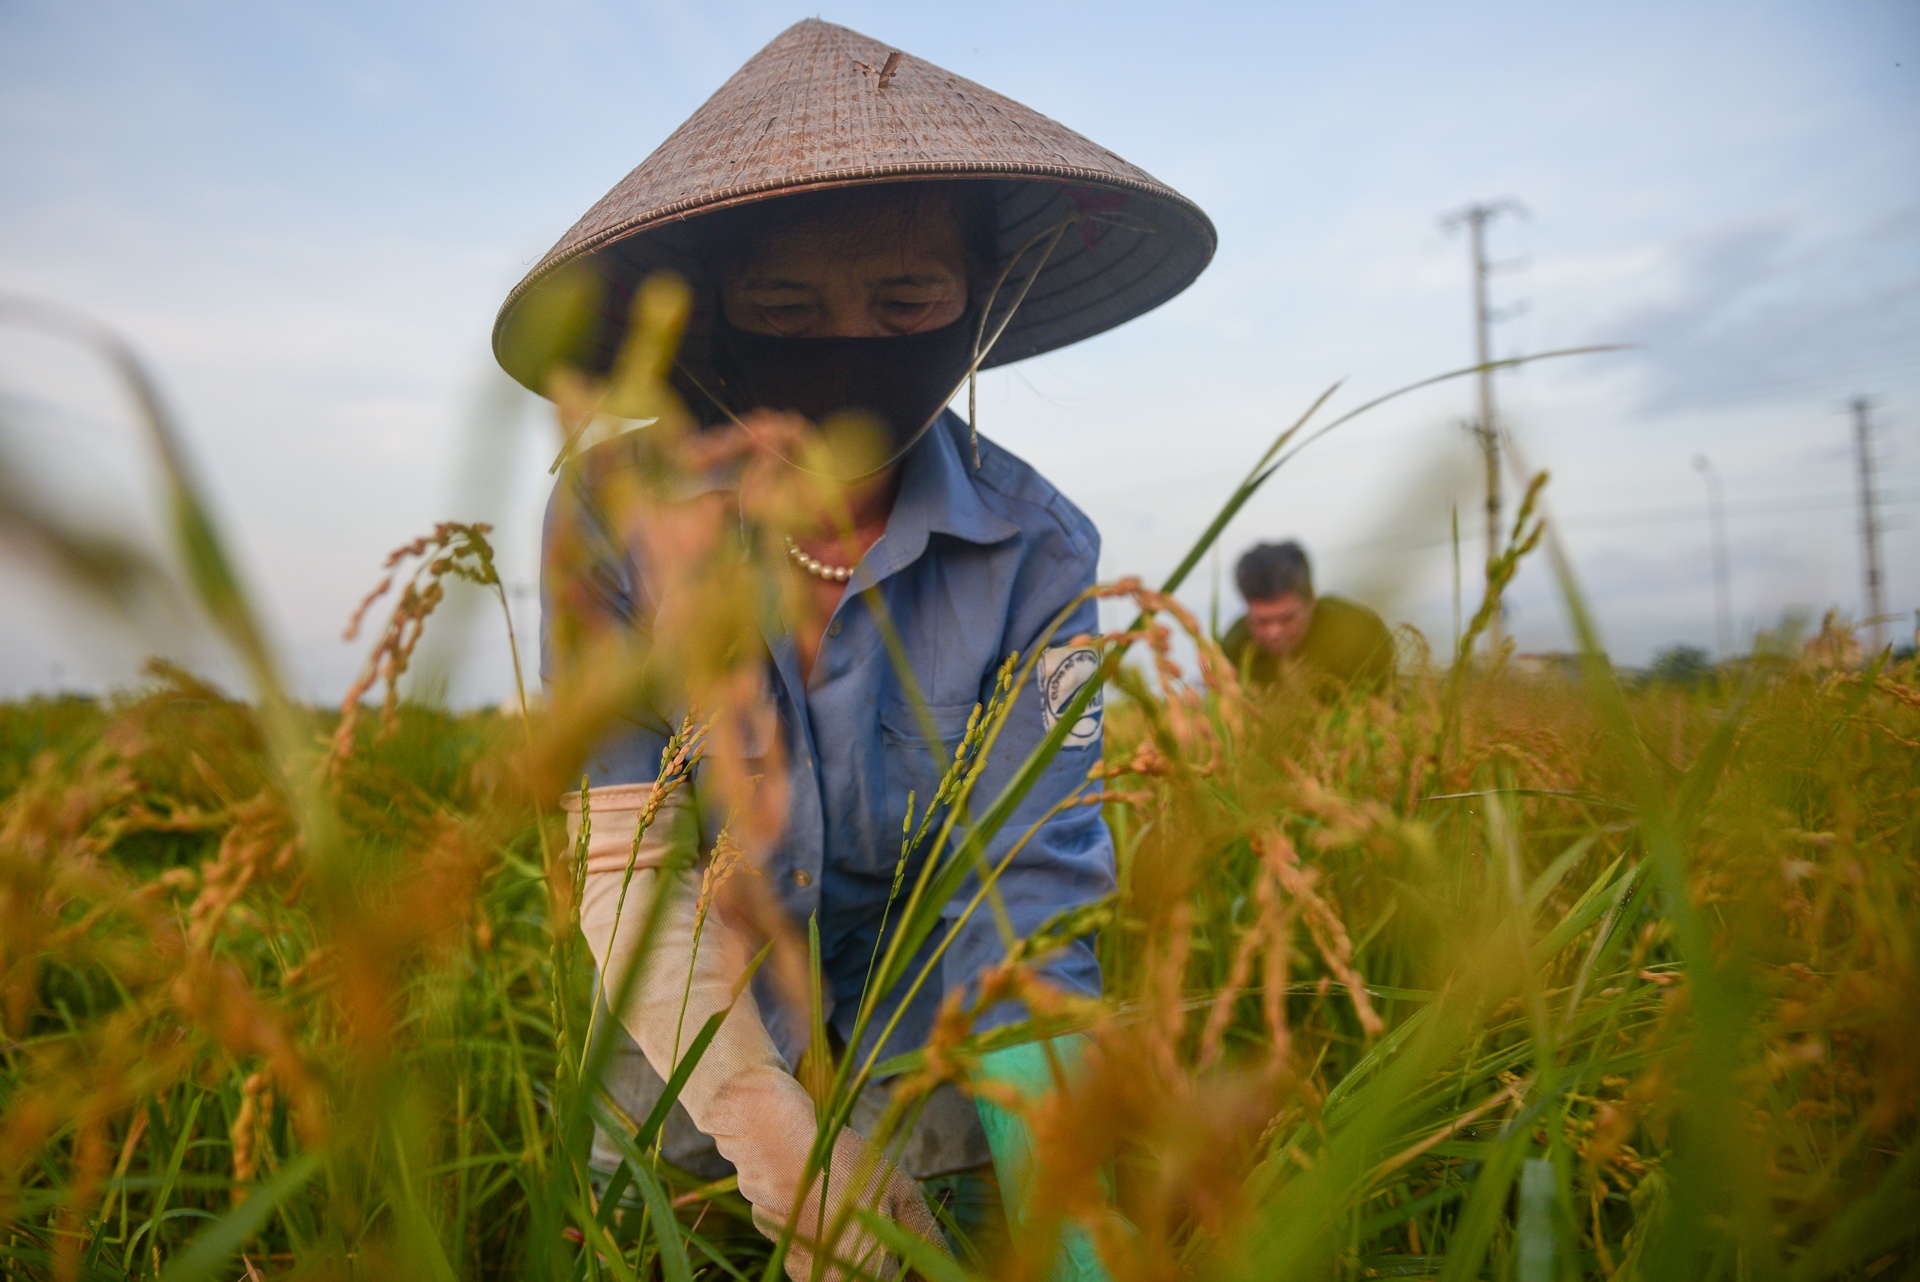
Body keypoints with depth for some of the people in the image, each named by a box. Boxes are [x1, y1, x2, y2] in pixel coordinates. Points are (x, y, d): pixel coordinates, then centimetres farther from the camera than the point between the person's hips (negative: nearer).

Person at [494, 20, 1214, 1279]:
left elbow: (1029, 886, -24)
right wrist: (788, 1154, -31)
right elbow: (625, 864, -21)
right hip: (697, 1065, 1)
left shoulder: (1035, 551, -19)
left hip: (934, 1073, 0)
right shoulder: (613, 514, -20)